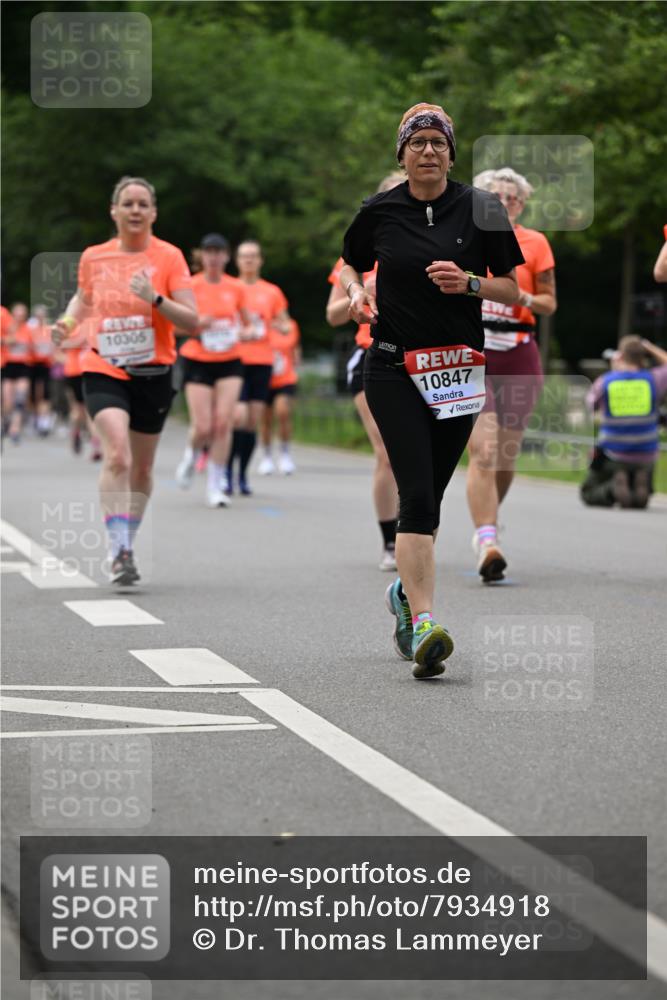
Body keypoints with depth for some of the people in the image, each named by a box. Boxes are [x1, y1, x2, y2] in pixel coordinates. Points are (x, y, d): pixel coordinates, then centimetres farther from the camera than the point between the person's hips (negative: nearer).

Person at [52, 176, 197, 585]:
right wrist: (68, 322, 5)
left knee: (141, 469, 13)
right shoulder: (93, 258, 3)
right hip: (104, 371, 0)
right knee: (117, 455, -23)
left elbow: (192, 321, -10)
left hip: (153, 374, 1)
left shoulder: (169, 257, -4)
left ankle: (127, 543, 34)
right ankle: (120, 552, -24)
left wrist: (155, 298, -25)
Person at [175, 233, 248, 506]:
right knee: (203, 427, -8)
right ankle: (192, 455, 28)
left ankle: (215, 486, -1)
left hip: (229, 363, 2)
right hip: (197, 362, -2)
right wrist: (196, 323, -20)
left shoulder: (236, 288, 4)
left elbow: (246, 324, 17)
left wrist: (242, 333, -4)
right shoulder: (190, 286, -4)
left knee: (224, 423, -10)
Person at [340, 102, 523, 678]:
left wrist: (469, 283, -14)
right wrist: (356, 292, -2)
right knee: (417, 493, -16)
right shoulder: (380, 212, 1)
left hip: (457, 369, 2)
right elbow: (350, 263, 20)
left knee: (428, 497, 10)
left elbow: (512, 291, 4)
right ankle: (423, 623, -21)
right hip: (394, 367, -2)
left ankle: (406, 591, 37)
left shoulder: (481, 210, 0)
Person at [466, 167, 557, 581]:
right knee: (482, 451, -16)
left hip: (518, 357, 1)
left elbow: (549, 303, 7)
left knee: (507, 455, 7)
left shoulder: (535, 244, 5)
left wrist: (525, 298, -11)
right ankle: (488, 544, -23)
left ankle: (488, 521, 35)